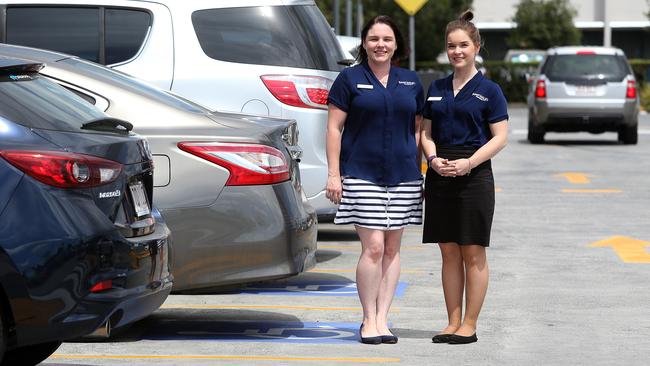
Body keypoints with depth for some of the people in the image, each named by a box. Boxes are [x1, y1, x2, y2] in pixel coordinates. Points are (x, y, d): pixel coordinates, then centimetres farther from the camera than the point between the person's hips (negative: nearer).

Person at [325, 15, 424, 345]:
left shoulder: (411, 82, 12)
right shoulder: (350, 79, 1)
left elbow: (418, 128, 17)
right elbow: (334, 128, -1)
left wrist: (422, 166, 8)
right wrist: (333, 173, -7)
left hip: (403, 176, 4)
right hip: (361, 174, -4)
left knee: (392, 249, 5)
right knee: (373, 247, -11)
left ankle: (382, 318, 10)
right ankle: (369, 320, -1)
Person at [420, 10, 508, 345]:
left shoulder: (489, 90, -2)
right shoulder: (436, 89, 12)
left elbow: (500, 138, -6)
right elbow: (426, 132, 13)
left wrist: (469, 162, -18)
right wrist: (434, 159, -7)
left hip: (474, 176, -5)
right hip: (439, 177, 5)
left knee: (473, 254, -1)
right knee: (449, 253, 7)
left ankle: (469, 325, 3)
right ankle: (453, 323, 12)